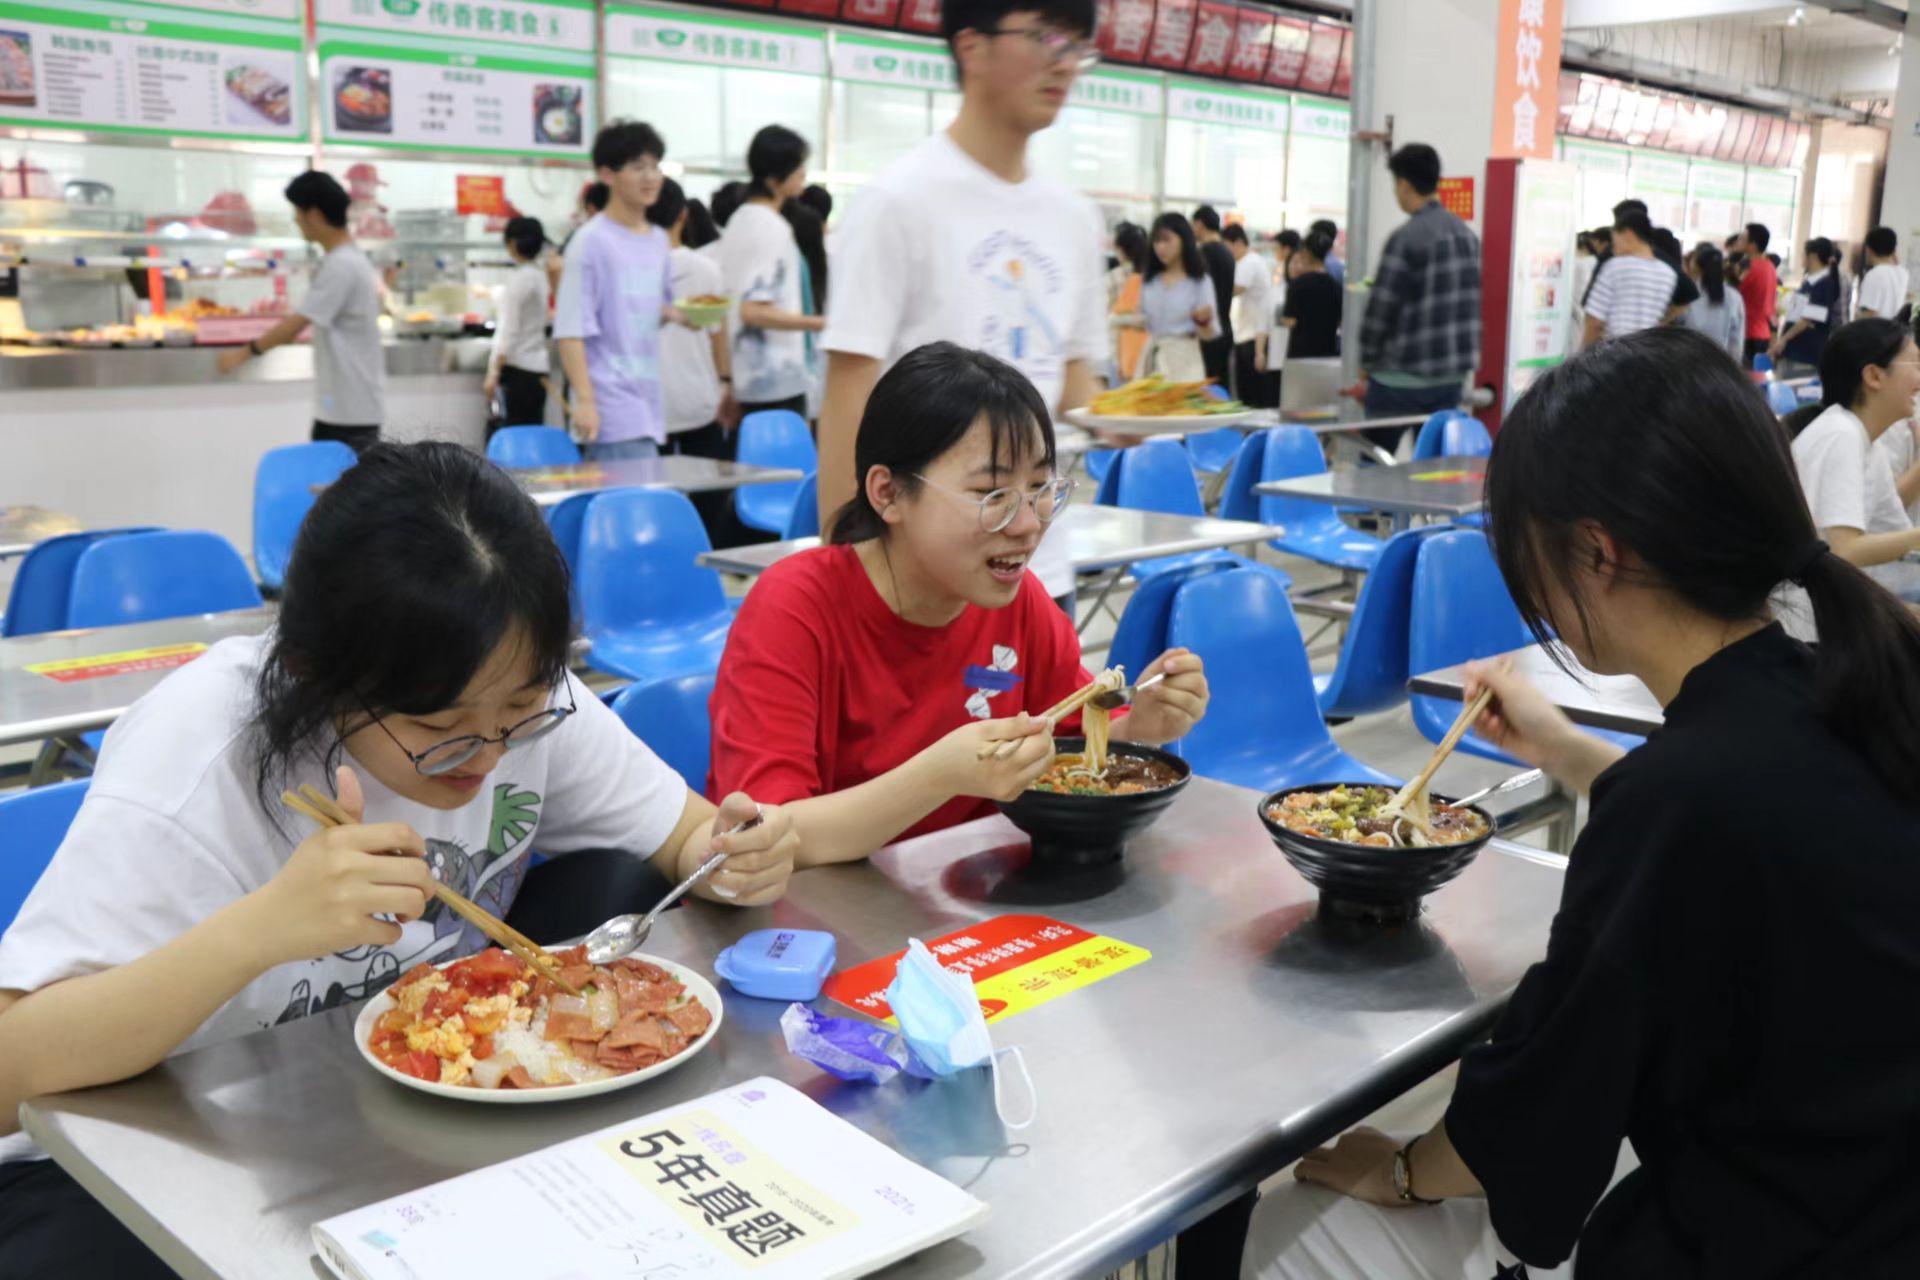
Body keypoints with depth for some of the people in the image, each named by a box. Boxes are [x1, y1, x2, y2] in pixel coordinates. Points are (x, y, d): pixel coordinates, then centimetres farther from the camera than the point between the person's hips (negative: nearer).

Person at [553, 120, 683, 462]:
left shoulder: (659, 241, 14)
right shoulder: (592, 242, -8)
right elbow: (570, 330, -11)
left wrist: (675, 314, 3)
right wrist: (584, 401, -17)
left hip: (648, 403, 7)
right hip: (613, 407, -7)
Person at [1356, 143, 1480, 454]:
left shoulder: (1406, 238, -15)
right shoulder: (1467, 234, 8)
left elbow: (1382, 308, -14)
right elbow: (1470, 303, 14)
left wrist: (1367, 362, -1)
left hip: (1402, 379, -7)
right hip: (1452, 375, 7)